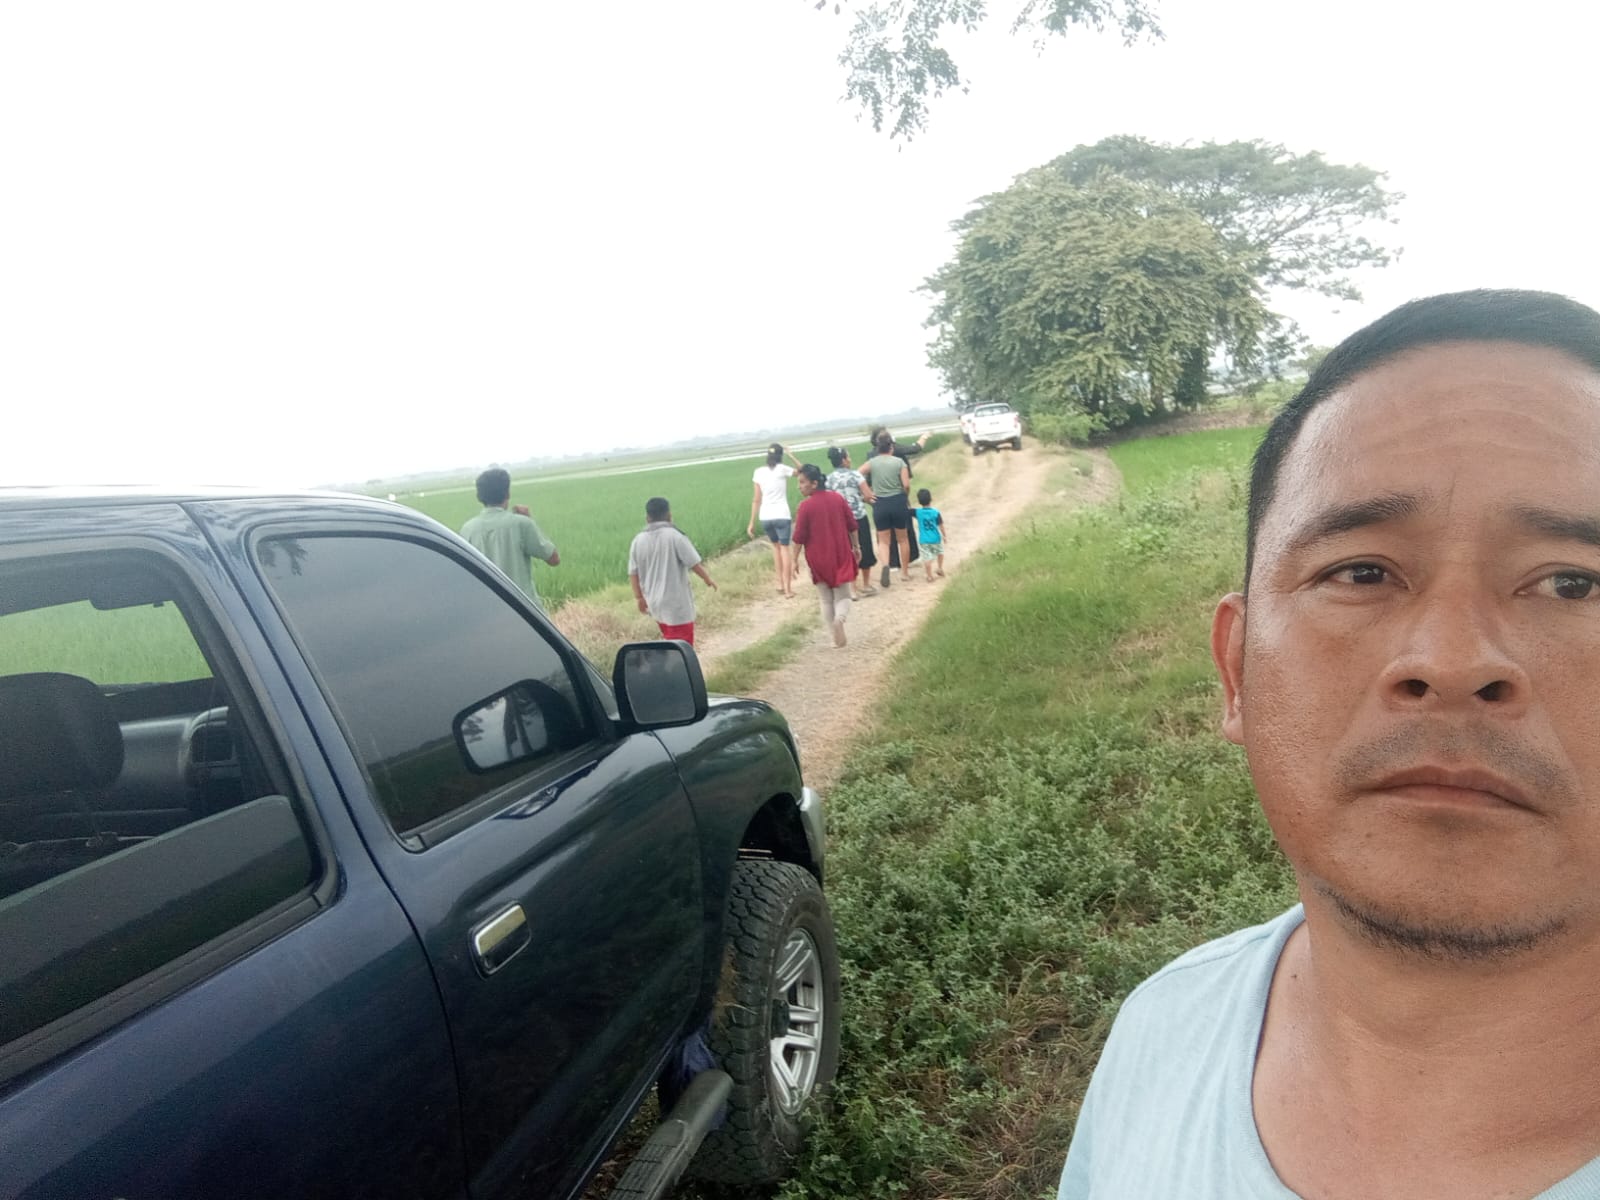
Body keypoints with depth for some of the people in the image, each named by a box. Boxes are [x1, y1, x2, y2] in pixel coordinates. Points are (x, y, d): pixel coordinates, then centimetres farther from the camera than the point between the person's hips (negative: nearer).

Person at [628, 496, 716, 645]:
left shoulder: (638, 540, 0)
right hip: (677, 603, -6)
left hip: (655, 603, 6)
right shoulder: (675, 536, -15)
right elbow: (695, 564, -11)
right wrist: (708, 579, 6)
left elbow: (633, 573, 4)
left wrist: (639, 597, 15)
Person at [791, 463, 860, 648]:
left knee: (827, 600, 14)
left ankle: (836, 638, 13)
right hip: (841, 556, 2)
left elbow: (799, 538, -13)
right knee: (843, 596, 12)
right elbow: (852, 526, 5)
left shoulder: (806, 505, -14)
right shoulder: (837, 498, -1)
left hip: (818, 560, -2)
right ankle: (839, 619, -19)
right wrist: (856, 546, 18)